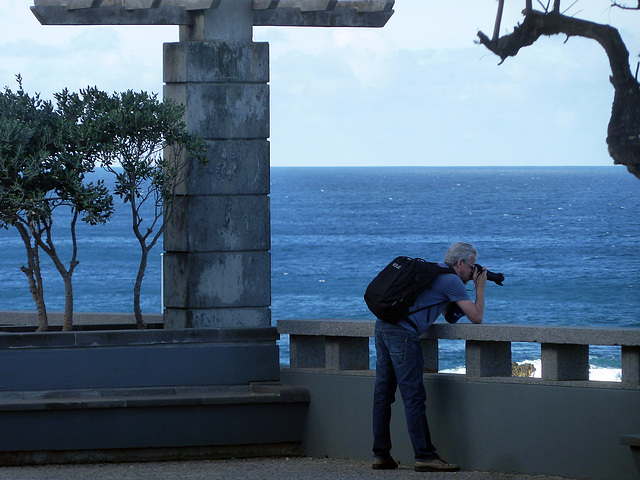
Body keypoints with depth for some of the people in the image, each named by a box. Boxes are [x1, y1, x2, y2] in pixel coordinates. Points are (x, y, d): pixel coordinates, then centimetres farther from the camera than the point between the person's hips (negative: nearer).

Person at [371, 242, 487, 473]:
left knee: (383, 393, 10)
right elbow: (477, 317, -4)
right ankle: (424, 456, -8)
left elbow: (448, 314, 31)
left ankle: (381, 455, 13)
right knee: (414, 396, -8)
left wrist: (466, 284, 24)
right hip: (402, 331, -10)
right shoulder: (452, 281, -3)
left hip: (383, 325, 10)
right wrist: (480, 287, 9)